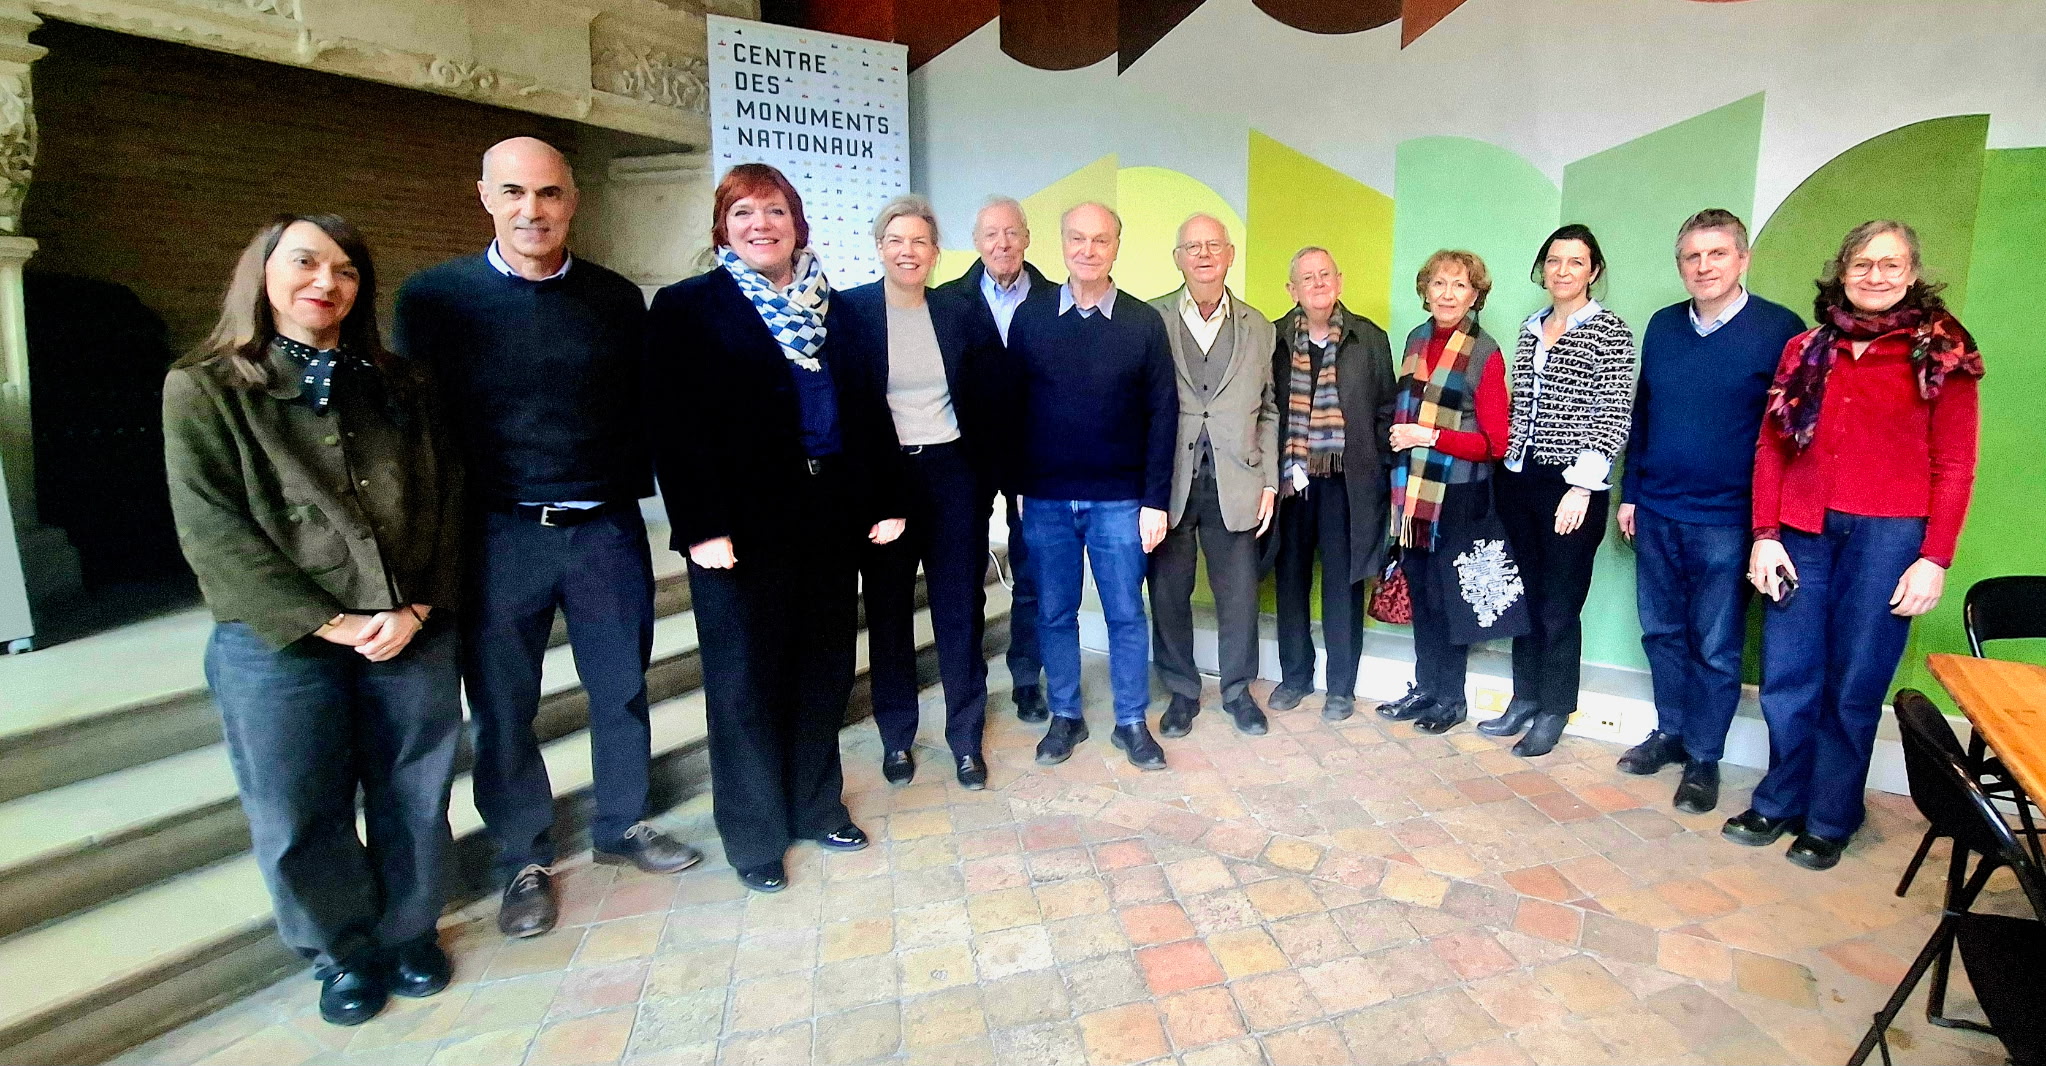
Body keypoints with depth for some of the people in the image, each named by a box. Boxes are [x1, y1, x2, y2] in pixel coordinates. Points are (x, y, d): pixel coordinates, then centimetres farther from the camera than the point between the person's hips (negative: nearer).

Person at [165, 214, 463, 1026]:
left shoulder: (402, 385, 8)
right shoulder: (204, 388, -1)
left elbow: (445, 498, 3)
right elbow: (212, 532, -8)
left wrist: (418, 607, -9)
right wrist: (327, 623, -15)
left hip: (415, 635, 2)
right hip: (279, 646, -2)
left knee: (414, 802, 12)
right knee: (297, 818, 9)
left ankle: (409, 934, 34)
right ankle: (343, 952, 32)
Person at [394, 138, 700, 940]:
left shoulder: (618, 299, 5)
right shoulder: (434, 298, -1)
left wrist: (631, 487, -1)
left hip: (607, 529, 2)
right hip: (497, 535, -1)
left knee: (622, 688, 13)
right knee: (503, 706, 10)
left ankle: (621, 827, 34)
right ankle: (523, 861, 29)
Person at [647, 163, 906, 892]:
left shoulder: (830, 308, 12)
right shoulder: (687, 307, -1)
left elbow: (867, 407, 10)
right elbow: (678, 423, -9)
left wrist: (884, 500, 3)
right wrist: (701, 527, -17)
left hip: (829, 514, 5)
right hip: (744, 523, -4)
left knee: (825, 667, 13)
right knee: (746, 678, 7)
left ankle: (818, 805, 32)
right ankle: (754, 834, 24)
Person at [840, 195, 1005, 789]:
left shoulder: (959, 313, 4)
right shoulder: (849, 311, -2)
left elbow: (987, 398, 7)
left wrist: (987, 476, 0)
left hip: (952, 475, 2)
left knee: (961, 607, 6)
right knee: (887, 610, 9)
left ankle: (966, 738, 20)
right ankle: (896, 737, 25)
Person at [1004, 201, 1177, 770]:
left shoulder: (1144, 322, 0)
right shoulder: (1029, 317, 2)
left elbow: (1162, 414, -1)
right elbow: (1011, 407, 3)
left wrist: (1155, 500, -6)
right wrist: (1013, 486, -1)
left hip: (1119, 500, -1)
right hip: (1045, 499, 1)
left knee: (1126, 614, 7)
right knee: (1054, 613, 11)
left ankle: (1132, 722, 23)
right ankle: (1064, 717, 27)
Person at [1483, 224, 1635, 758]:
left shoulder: (1610, 331, -4)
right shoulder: (1531, 328, 13)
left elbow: (1614, 415, -9)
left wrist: (1582, 486, -15)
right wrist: (1504, 462, 14)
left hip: (1570, 488, -5)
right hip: (1517, 479, 5)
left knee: (1560, 605, 2)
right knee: (1525, 597, 12)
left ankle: (1553, 712, 17)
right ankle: (1524, 699, 24)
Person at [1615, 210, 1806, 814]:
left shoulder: (1780, 330, -7)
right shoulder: (1662, 327, 8)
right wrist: (1630, 493, 11)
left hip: (1726, 521, -4)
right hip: (1656, 514, 5)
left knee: (1716, 647, 6)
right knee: (1662, 632, 14)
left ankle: (1704, 757, 20)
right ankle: (1671, 733, 31)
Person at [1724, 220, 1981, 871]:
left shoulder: (1940, 354, 3)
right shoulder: (1805, 351, 10)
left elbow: (1954, 467, 0)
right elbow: (1770, 448, 7)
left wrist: (1934, 560, -6)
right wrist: (1765, 535, 0)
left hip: (1888, 535, -2)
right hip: (1802, 532, 2)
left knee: (1855, 684, 5)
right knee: (1788, 678, 5)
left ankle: (1830, 820, 20)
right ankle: (1778, 803, 21)